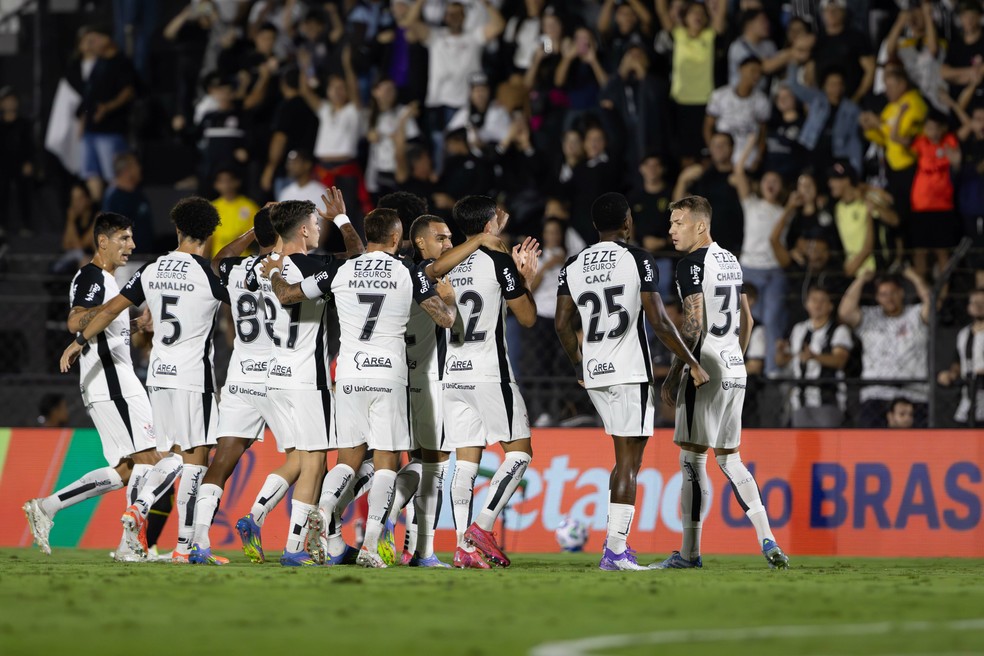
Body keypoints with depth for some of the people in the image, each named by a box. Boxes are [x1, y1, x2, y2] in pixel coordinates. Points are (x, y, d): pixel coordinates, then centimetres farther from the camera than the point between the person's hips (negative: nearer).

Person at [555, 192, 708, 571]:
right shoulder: (638, 261, -8)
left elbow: (563, 325, 9)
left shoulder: (573, 266, 7)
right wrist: (693, 364, -3)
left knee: (627, 454, 19)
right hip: (630, 372, -5)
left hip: (594, 373, 5)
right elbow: (658, 321, -12)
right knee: (629, 459, -2)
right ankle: (615, 551, -7)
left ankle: (616, 539, 15)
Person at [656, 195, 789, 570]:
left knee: (692, 460, -4)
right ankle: (767, 543, 4)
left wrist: (674, 373, -14)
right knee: (729, 460, 13)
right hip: (735, 371, 9)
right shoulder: (731, 262, 16)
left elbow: (694, 326, -17)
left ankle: (690, 553, -4)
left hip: (707, 370, -9)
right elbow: (746, 320, 22)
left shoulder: (692, 265, -11)